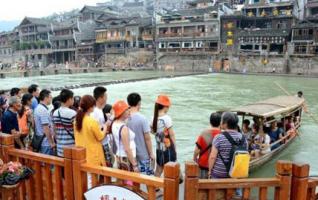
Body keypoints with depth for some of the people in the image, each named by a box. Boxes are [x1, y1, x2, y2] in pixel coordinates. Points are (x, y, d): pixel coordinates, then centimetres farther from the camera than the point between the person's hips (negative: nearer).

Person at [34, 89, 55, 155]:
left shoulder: (38, 108, 13)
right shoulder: (43, 110, -19)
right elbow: (46, 128, -22)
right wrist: (51, 142, -17)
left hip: (40, 141, 10)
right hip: (46, 143, -10)